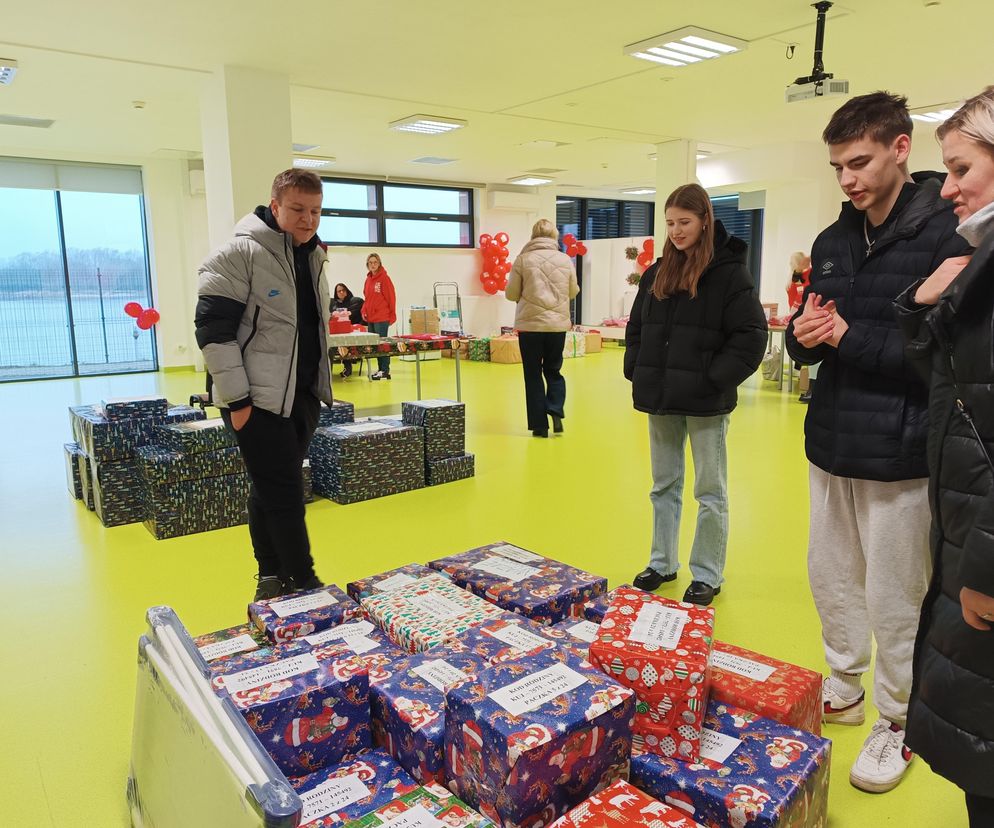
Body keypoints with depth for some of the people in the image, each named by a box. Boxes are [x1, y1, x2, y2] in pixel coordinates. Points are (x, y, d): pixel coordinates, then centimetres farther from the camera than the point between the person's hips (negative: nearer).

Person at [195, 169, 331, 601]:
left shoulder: (313, 257, 13)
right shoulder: (240, 253, -12)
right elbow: (213, 329, -16)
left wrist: (318, 389, 20)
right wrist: (236, 399, -18)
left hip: (304, 395, 7)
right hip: (258, 398, -7)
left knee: (271, 489, 16)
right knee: (284, 493, -5)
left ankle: (272, 576, 27)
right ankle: (304, 583, 7)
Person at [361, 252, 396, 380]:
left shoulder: (384, 278, -7)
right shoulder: (368, 279, 13)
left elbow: (391, 297, -8)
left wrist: (392, 316, -9)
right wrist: (364, 311, 6)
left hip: (382, 318, -7)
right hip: (370, 318, 7)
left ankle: (385, 371, -1)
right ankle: (381, 369, 16)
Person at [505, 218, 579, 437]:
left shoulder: (523, 259, -5)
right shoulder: (565, 259, 2)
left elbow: (511, 294, 0)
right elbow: (573, 291, 12)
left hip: (530, 324, -2)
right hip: (558, 324, 2)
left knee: (533, 375, 9)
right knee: (553, 370, 19)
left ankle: (540, 425, 9)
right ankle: (555, 410, -3)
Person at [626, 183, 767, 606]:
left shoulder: (729, 272, -8)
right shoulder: (657, 273, 9)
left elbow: (750, 336, -12)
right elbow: (636, 328, 17)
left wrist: (715, 381, -16)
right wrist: (638, 373, 5)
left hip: (705, 403, -5)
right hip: (661, 399, 6)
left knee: (710, 492, 6)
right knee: (664, 486, 16)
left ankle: (707, 576, 19)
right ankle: (662, 563, 30)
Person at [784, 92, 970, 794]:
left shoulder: (948, 234, -12)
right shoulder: (832, 242, 9)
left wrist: (851, 338, -20)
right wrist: (804, 336, -9)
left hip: (899, 454, -6)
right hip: (830, 446, 6)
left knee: (893, 599, 7)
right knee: (832, 579, 17)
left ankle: (898, 722, 28)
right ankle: (844, 690, 38)